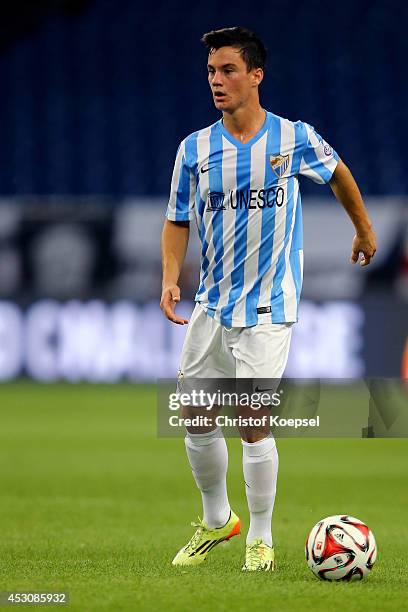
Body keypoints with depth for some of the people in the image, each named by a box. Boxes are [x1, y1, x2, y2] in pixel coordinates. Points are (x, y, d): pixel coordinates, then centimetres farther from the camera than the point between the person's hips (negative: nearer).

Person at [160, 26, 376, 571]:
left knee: (253, 423, -10)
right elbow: (178, 221, 7)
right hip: (211, 306, 4)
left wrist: (364, 230, 25)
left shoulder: (295, 138, -6)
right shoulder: (195, 149, -1)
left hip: (267, 307, -4)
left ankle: (261, 539, 6)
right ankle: (217, 521, 28)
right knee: (195, 418, 6)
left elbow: (338, 174, 14)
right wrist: (170, 278, -10)